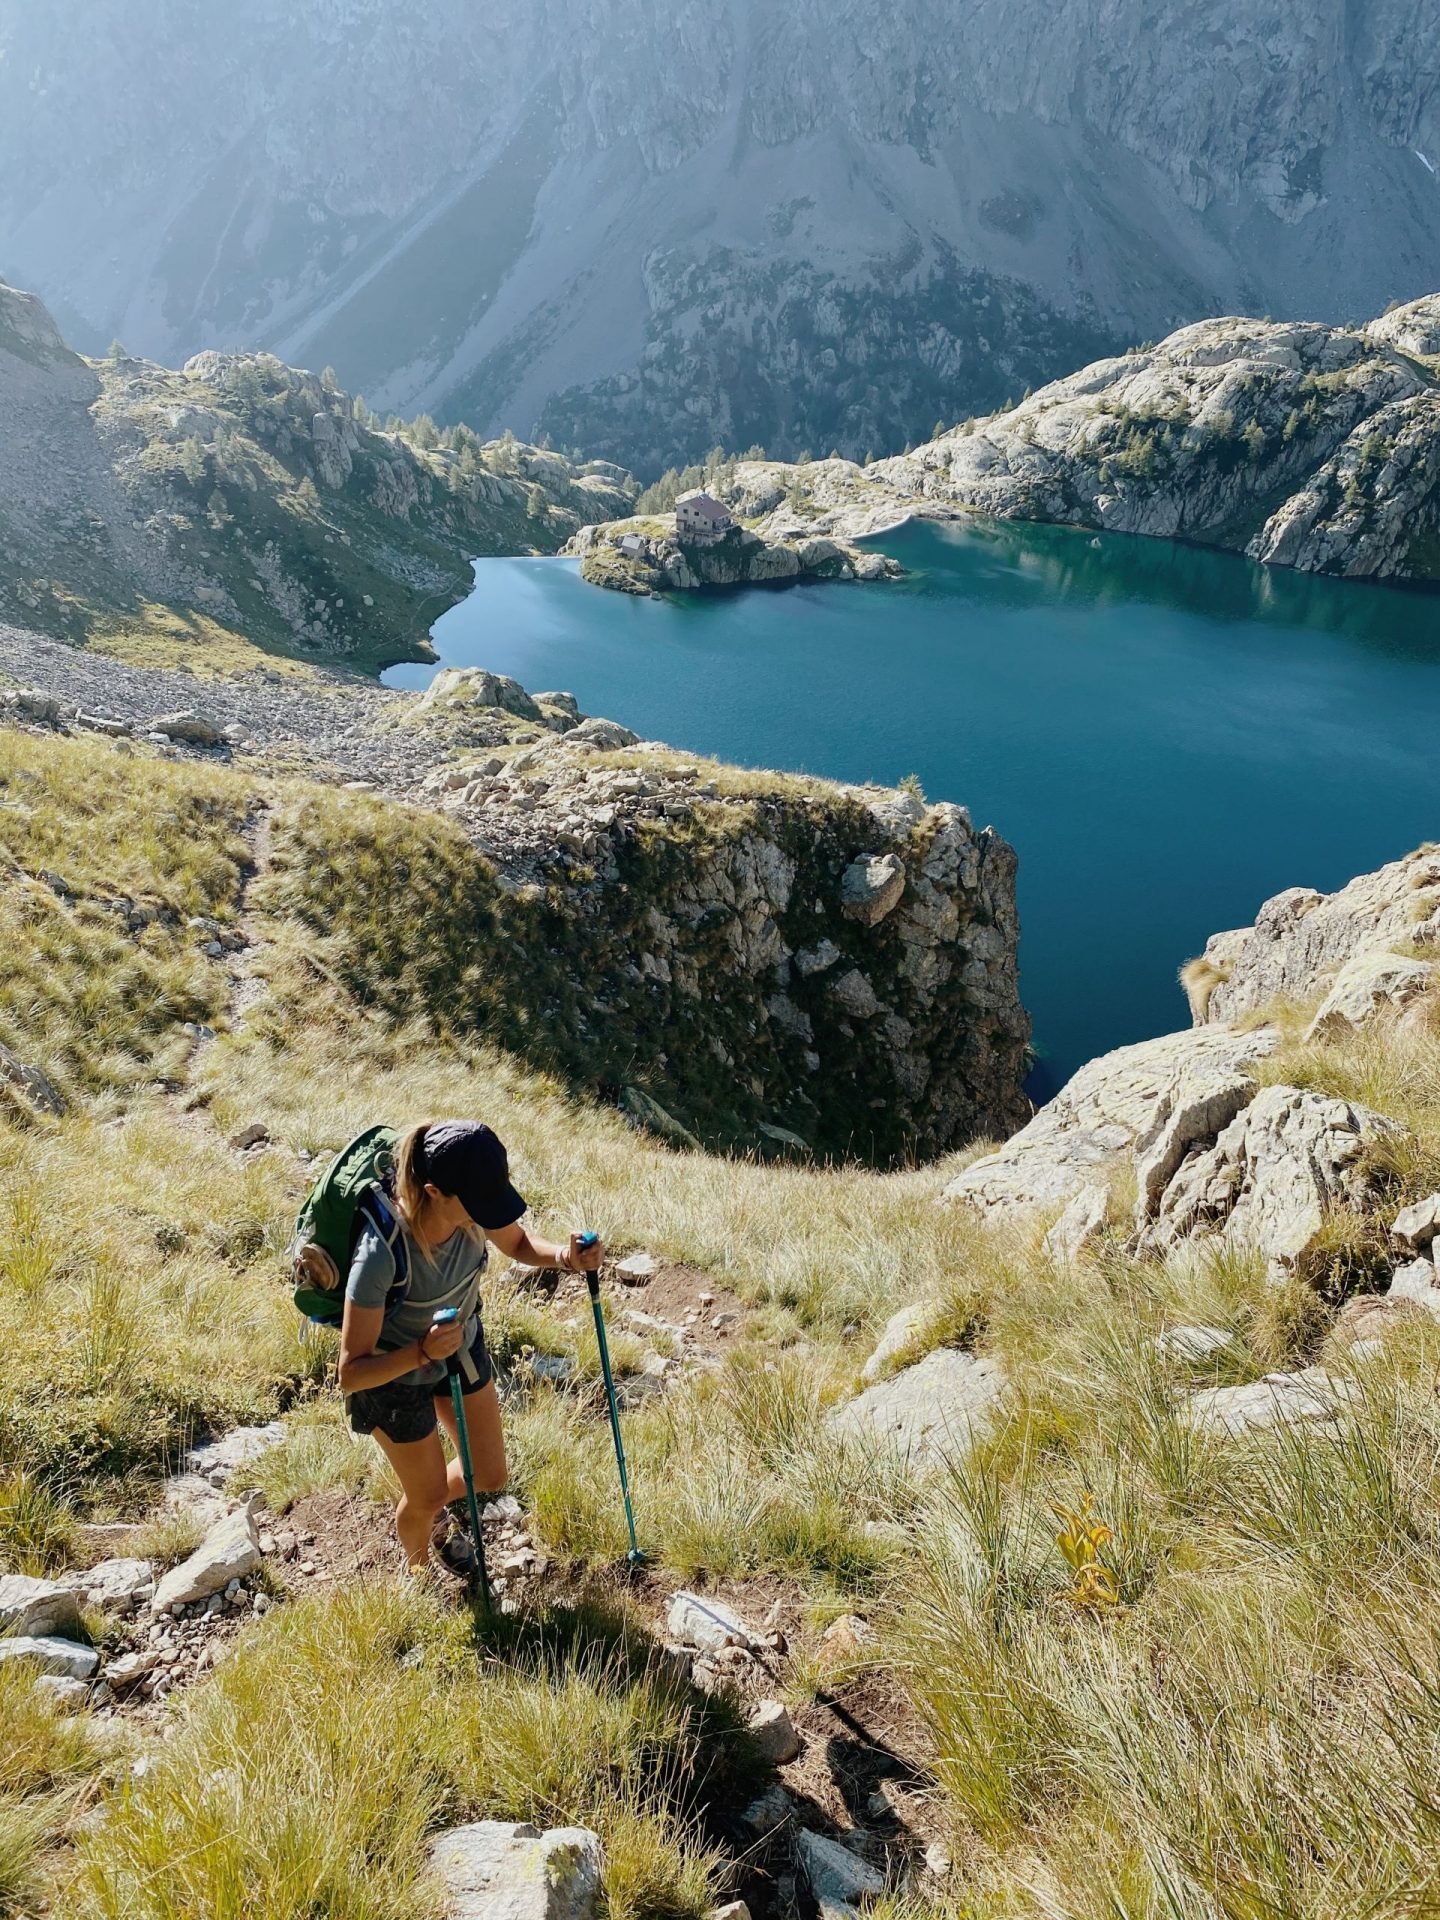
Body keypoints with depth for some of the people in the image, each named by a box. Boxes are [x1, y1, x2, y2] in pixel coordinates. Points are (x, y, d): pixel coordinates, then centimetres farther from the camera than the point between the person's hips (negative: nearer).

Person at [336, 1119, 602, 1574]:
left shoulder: (472, 1204, -27)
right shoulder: (382, 1253, -42)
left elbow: (517, 1243, -2)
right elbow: (350, 1374, -32)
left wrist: (565, 1258, -22)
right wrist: (422, 1352, -48)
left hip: (462, 1347, 5)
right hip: (396, 1371, -4)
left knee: (490, 1478, 18)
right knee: (427, 1495, 19)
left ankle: (435, 1512, 53)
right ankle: (418, 1570, 54)